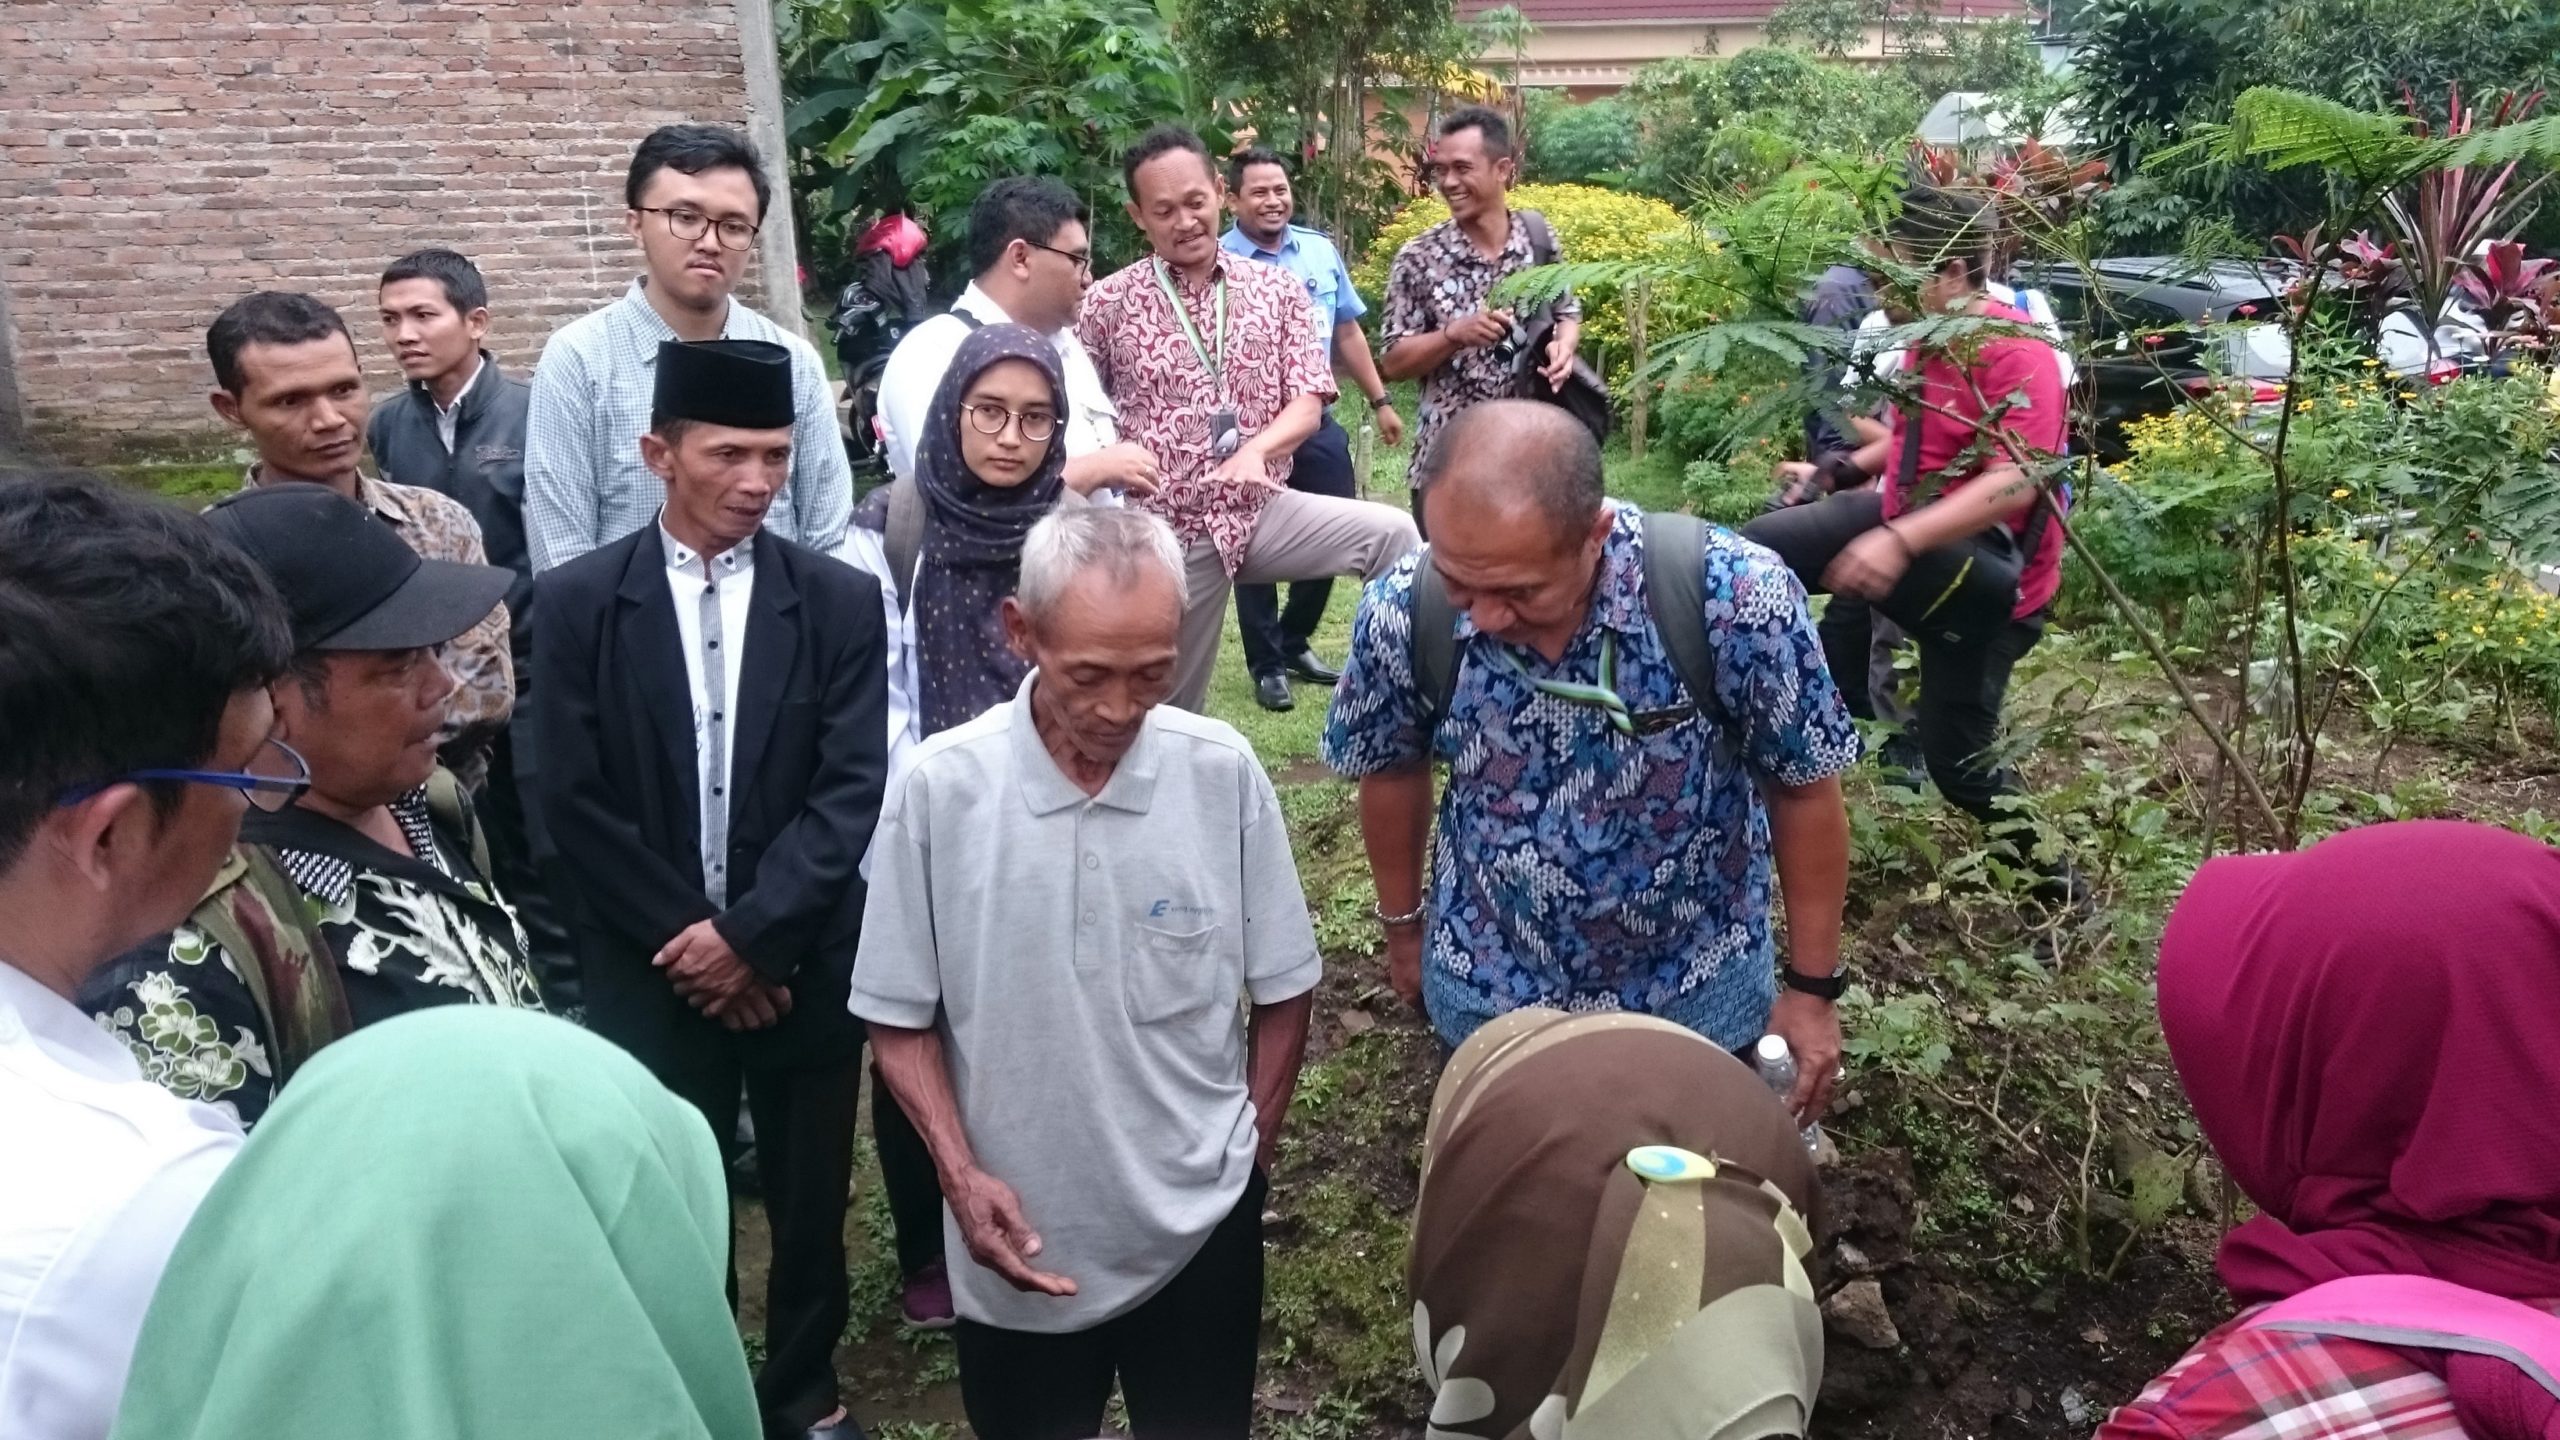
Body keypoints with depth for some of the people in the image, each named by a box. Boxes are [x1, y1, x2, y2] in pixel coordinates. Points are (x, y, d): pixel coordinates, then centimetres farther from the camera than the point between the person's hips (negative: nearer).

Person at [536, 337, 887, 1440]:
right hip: (652, 968, 0)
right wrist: (683, 936, -10)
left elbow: (852, 792, -8)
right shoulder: (579, 602, -4)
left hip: (802, 962, 1)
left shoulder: (840, 602, -3)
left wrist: (751, 935, -15)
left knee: (808, 1197, 14)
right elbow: (574, 800, -6)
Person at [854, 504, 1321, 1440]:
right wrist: (960, 1175, -14)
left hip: (1198, 1232, 0)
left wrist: (1248, 1154, 4)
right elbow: (901, 1019, -3)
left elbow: (1283, 989, 1)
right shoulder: (941, 787, -13)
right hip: (1018, 1242, 0)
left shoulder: (1225, 773, -11)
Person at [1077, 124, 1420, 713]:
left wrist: (1256, 449, -24)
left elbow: (1308, 402, -4)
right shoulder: (1106, 304, -2)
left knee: (1392, 533, -22)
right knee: (1171, 705, 8)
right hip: (1167, 526, -1)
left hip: (1264, 507, 2)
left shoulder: (1277, 287, 4)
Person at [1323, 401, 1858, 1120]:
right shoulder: (1403, 612, -23)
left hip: (1698, 993, -1)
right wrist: (1403, 925, 12)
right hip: (1485, 992, 2)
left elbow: (1804, 792, -13)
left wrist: (1813, 987, -4)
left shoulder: (1738, 600, -30)